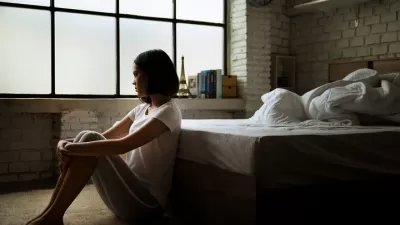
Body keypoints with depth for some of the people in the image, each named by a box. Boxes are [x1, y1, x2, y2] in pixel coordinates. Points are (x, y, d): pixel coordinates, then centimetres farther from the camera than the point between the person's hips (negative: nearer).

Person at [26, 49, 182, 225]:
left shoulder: (168, 111, -12)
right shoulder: (142, 109, 15)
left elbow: (123, 145, -24)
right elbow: (105, 137, 7)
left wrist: (74, 148, -23)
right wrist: (67, 144, -10)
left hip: (147, 202, -7)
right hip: (130, 193, 7)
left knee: (90, 139, -20)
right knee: (87, 138, -9)